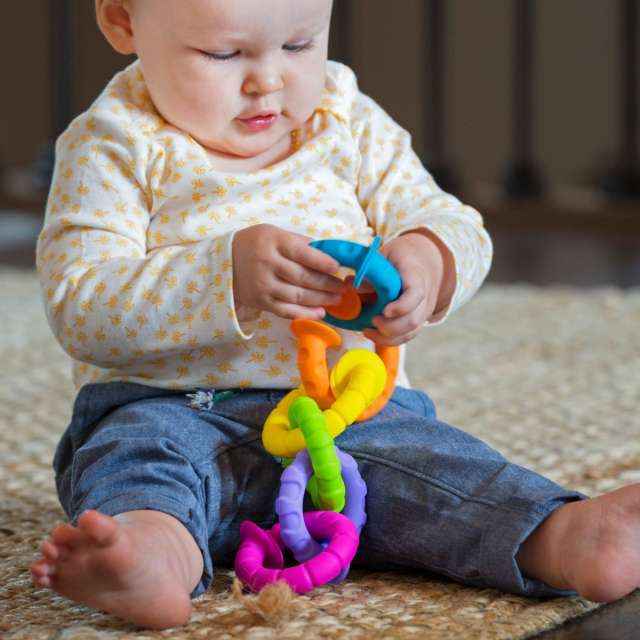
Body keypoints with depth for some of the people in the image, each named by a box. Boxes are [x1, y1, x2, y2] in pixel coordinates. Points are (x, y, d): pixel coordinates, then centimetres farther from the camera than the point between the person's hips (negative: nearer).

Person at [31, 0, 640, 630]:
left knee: (429, 459, -26)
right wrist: (228, 276, -29)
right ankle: (159, 546, -64)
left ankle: (557, 537, -50)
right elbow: (79, 310, -14)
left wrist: (426, 260, -19)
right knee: (139, 449, -33)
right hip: (169, 409, -2)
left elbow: (453, 226, 9)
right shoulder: (115, 148, -3)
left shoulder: (349, 126, 9)